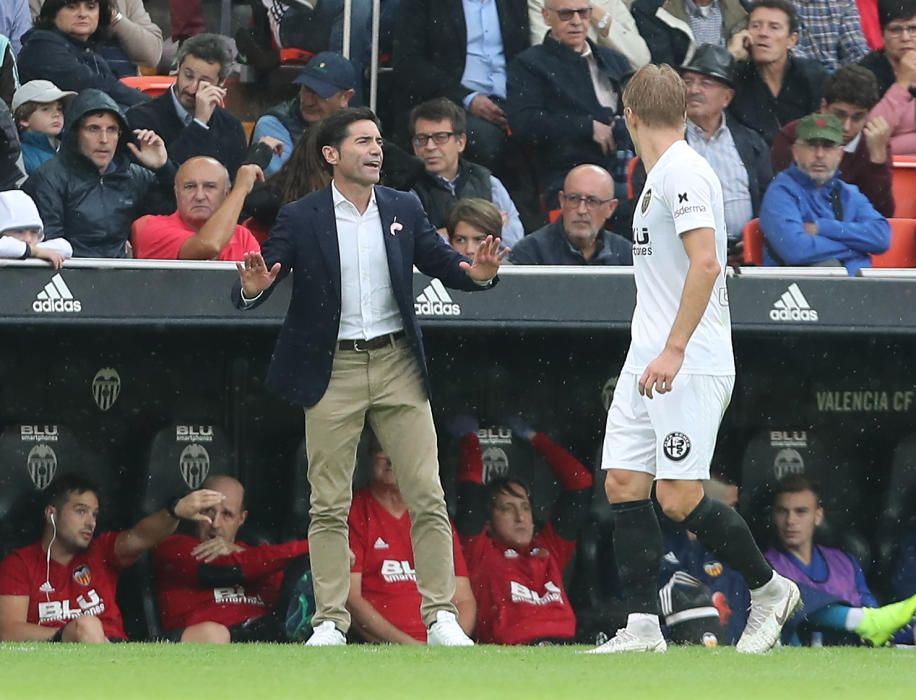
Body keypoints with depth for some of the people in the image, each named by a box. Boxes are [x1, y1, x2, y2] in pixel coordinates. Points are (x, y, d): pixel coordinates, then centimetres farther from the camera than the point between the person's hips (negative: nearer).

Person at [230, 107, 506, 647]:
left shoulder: (404, 209, 6)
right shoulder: (300, 219, -2)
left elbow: (442, 262, 7)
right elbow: (260, 278, -4)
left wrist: (477, 273, -15)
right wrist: (252, 289, -28)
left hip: (397, 364, 2)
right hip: (333, 372, -2)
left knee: (427, 497, -1)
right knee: (330, 506, 2)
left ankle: (441, 616, 3)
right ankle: (331, 620, 7)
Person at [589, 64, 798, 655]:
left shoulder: (682, 171, -13)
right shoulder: (660, 176, 16)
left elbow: (706, 262, -23)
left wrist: (674, 350, -25)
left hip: (691, 364, -9)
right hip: (648, 362, 9)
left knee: (680, 498, -10)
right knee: (624, 484, 1)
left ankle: (769, 589, 10)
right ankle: (643, 626, 1)